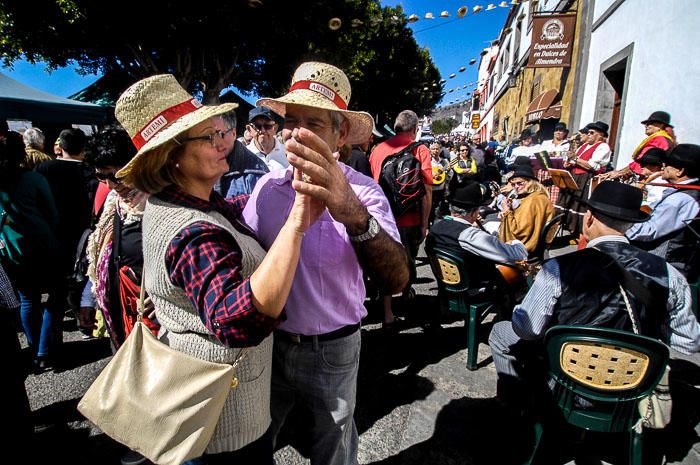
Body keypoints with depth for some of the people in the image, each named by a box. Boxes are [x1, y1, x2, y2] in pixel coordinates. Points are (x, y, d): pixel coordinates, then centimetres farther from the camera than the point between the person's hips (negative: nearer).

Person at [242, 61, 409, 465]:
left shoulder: (363, 192, -19)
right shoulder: (267, 185, -5)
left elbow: (397, 280, -34)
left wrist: (353, 212, -52)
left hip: (333, 351, -3)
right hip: (269, 341, 4)